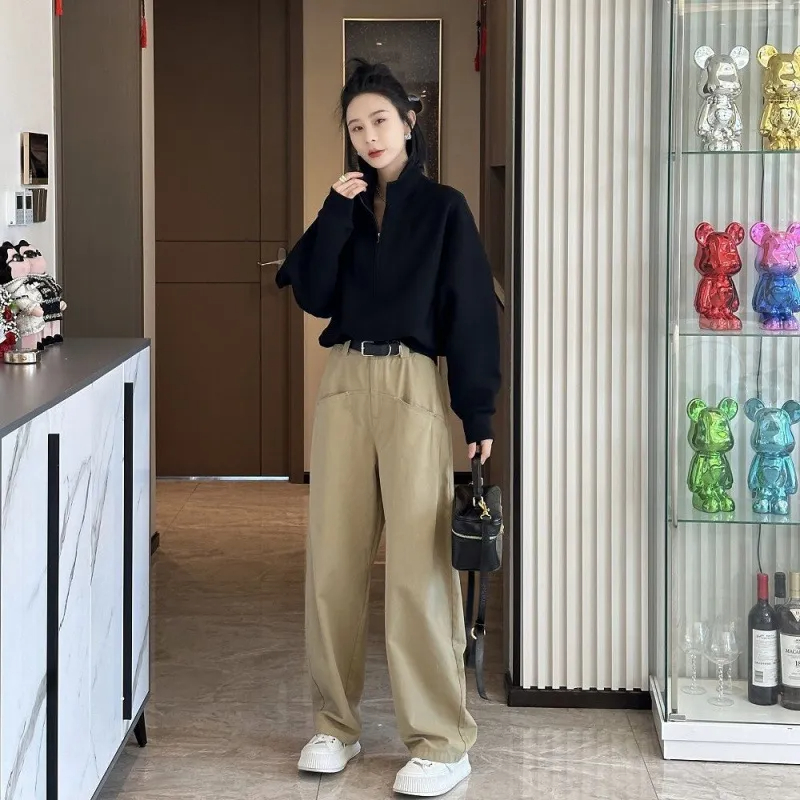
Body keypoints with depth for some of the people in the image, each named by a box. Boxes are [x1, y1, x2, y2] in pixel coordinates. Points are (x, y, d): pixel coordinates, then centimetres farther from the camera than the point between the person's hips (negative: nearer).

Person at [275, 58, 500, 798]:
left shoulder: (443, 209, 0)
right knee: (333, 557, 5)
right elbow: (313, 296, 1)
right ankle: (336, 723, 17)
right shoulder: (347, 207, 13)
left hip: (414, 385, -5)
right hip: (344, 382, 5)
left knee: (418, 564, -7)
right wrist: (336, 213, -7)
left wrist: (478, 414, -10)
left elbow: (471, 313, -4)